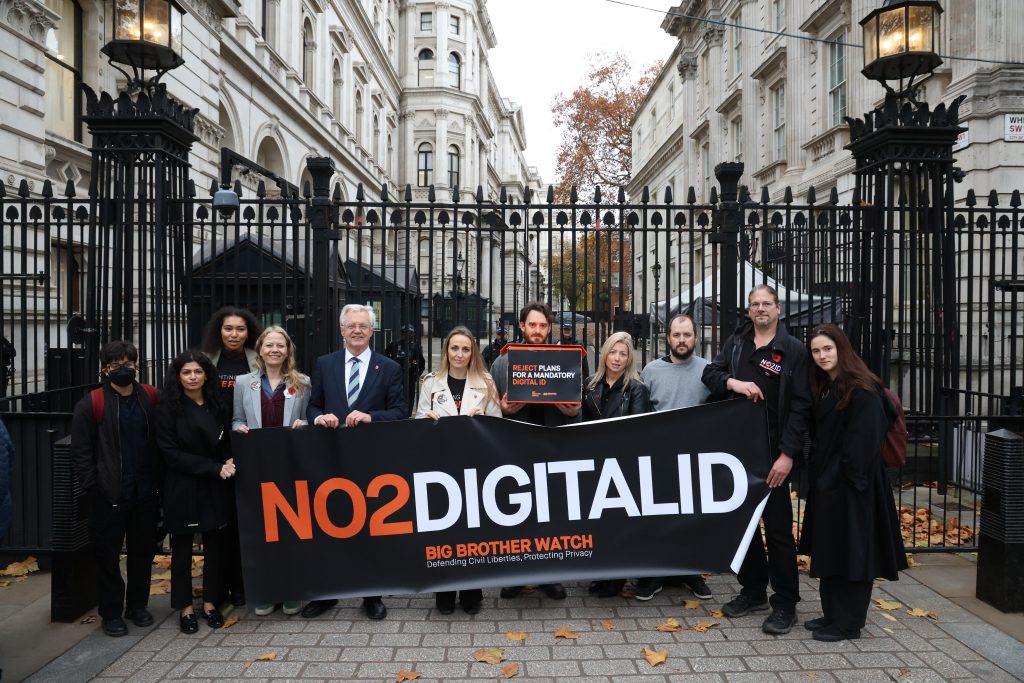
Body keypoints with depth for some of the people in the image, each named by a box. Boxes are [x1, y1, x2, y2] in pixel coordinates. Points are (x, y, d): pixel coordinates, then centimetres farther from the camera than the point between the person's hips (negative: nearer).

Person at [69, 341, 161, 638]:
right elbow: (80, 452, -5)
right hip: (109, 495, -3)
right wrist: (93, 489, -9)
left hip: (146, 492, 3)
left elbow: (160, 443, 8)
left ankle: (138, 605, 27)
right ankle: (111, 613, 20)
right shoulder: (91, 404, -6)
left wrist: (158, 482, 1)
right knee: (108, 554, 6)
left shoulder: (151, 399, 3)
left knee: (143, 551, 12)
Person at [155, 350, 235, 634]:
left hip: (216, 488, 3)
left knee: (216, 544, 7)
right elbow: (171, 453, -10)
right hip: (183, 488, -3)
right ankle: (185, 608, 19)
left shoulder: (217, 405, 6)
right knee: (182, 547, 7)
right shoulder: (169, 409, -4)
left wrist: (229, 462, -11)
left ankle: (210, 603, 21)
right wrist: (215, 468, -15)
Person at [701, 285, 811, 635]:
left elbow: (800, 407, -7)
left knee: (778, 527, 0)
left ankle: (785, 604, 13)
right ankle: (753, 591, 28)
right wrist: (733, 382, -17)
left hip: (773, 453, -5)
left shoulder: (793, 350, -2)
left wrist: (787, 454, -14)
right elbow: (709, 373, 5)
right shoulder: (736, 342, 12)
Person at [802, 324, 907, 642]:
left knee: (850, 552, 1)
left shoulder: (862, 390, -14)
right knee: (829, 551, 14)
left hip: (851, 484, -8)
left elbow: (864, 441, -18)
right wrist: (817, 471, 9)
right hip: (827, 483, 9)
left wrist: (843, 477, -18)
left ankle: (848, 623, 11)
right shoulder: (824, 389, 11)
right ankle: (832, 614, 25)